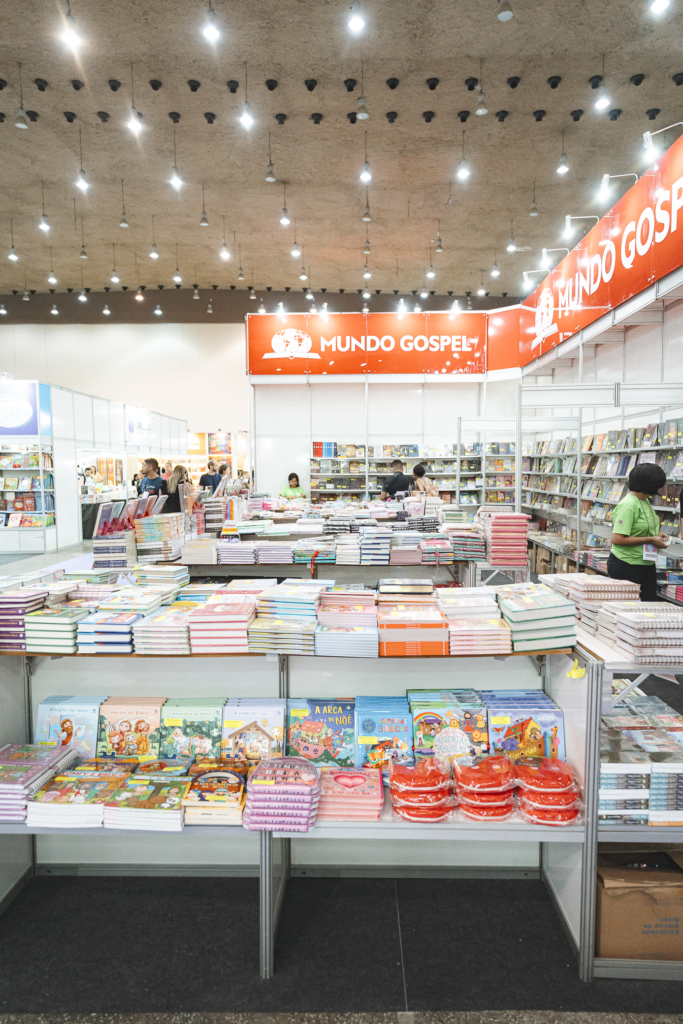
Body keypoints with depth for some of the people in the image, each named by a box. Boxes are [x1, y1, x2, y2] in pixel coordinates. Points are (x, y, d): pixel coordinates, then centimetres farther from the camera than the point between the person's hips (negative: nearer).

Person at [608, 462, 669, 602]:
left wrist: (656, 533, 6)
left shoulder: (645, 501, 8)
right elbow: (617, 539, -26)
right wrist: (650, 540, -21)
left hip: (646, 564, 9)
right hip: (626, 566, -9)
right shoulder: (628, 505, -20)